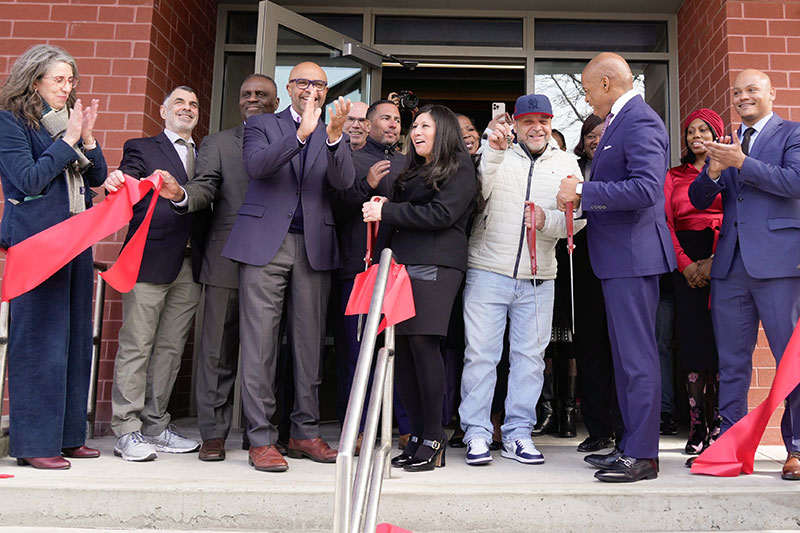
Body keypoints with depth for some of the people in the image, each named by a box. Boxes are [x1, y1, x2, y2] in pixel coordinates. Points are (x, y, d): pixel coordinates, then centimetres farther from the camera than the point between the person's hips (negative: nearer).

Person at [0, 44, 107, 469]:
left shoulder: (68, 120, 17)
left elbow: (97, 177, 13)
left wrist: (87, 139, -1)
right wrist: (68, 140, -10)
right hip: (36, 240, -7)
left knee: (75, 338, 7)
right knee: (39, 339, -6)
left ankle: (68, 435, 17)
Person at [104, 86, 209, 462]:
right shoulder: (141, 148, 8)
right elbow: (125, 196, -9)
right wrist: (116, 185, -29)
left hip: (190, 266, 5)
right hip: (151, 261, -4)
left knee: (171, 349, 8)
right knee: (136, 346, -3)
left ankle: (155, 426, 17)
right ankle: (127, 431, 4)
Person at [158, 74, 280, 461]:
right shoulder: (217, 143, 13)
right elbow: (205, 187, -4)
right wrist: (181, 194, -23)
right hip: (228, 259, 0)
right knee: (218, 350, 1)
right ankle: (213, 433, 11)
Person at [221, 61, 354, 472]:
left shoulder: (335, 135, 16)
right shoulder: (262, 126, 11)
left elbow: (344, 182, -2)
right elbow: (256, 165, -9)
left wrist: (334, 135, -19)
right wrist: (301, 133, -20)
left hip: (314, 246, 3)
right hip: (265, 242, -2)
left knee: (310, 343, 5)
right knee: (259, 342, -4)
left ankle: (305, 433, 16)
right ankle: (260, 439, 3)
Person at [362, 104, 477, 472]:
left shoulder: (459, 169, 4)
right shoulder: (413, 172, 28)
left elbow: (442, 214, -10)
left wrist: (386, 212, -7)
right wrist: (384, 207, 6)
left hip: (436, 264, -7)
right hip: (404, 261, 7)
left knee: (422, 341, -15)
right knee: (401, 345, -2)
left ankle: (434, 439, -6)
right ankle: (416, 436, 5)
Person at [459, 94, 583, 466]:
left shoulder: (566, 164, 12)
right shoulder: (497, 156, 7)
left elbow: (578, 219, 5)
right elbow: (478, 194, -11)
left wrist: (548, 220, -13)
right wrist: (495, 153, -21)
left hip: (538, 279, 3)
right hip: (488, 270, -2)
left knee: (530, 356, 5)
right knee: (480, 353, -2)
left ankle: (518, 435, 16)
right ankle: (477, 434, 8)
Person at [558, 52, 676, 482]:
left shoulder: (640, 122, -13)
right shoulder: (617, 123, 18)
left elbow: (646, 189, -25)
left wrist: (582, 191, -20)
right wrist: (582, 193, 11)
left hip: (633, 253, -11)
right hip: (618, 256, 11)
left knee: (637, 355, -5)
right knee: (624, 354, 15)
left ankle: (642, 455, 3)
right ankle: (630, 445, 25)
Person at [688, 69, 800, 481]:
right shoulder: (726, 145, 18)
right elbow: (699, 199, 12)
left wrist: (741, 163, -15)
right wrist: (713, 171, -7)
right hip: (730, 263, 5)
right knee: (731, 361, 9)